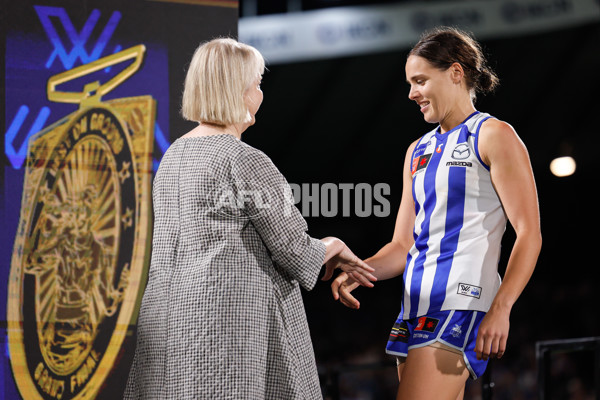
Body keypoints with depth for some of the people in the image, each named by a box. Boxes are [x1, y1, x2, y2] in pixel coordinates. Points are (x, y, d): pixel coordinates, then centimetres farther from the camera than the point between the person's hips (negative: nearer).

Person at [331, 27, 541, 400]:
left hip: (460, 303, -8)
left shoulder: (493, 136, 0)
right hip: (416, 309, 8)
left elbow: (529, 234, -8)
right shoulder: (418, 151, 22)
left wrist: (500, 310, -19)